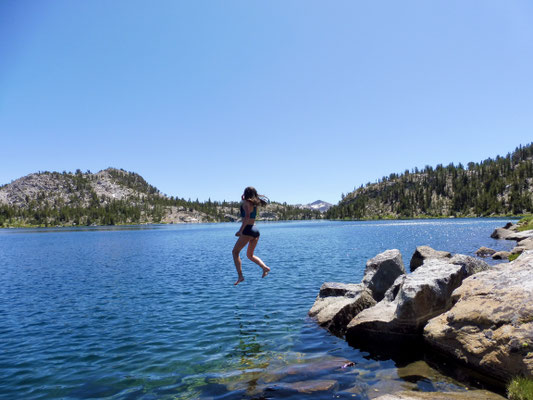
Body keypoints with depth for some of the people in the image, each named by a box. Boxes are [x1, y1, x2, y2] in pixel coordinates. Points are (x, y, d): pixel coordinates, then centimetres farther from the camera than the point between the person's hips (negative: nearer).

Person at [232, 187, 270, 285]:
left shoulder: (246, 203, -6)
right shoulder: (255, 204, 16)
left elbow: (247, 217, -20)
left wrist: (241, 230, -21)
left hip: (248, 230, -8)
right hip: (256, 230, 8)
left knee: (235, 251, -1)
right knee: (250, 255, 19)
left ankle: (240, 276, -13)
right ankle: (265, 267, -2)